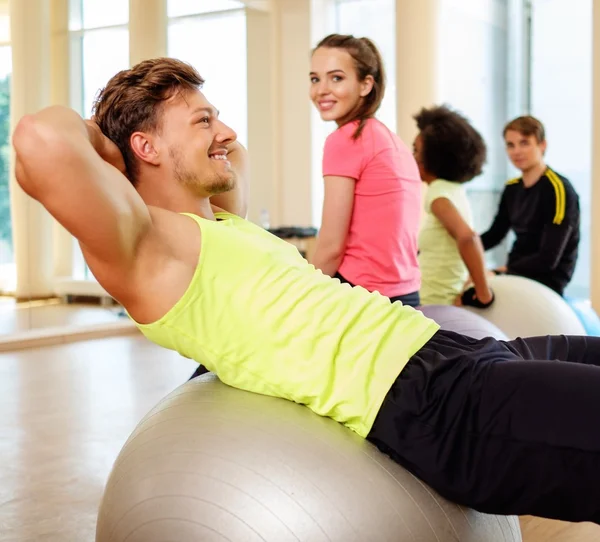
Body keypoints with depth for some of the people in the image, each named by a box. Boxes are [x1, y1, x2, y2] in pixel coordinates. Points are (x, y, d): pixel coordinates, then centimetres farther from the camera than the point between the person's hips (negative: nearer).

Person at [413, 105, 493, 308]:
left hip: (435, 306, -9)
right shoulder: (454, 190, 11)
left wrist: (483, 295, -26)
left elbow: (467, 238, -32)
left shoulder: (439, 193, -16)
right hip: (446, 303, 9)